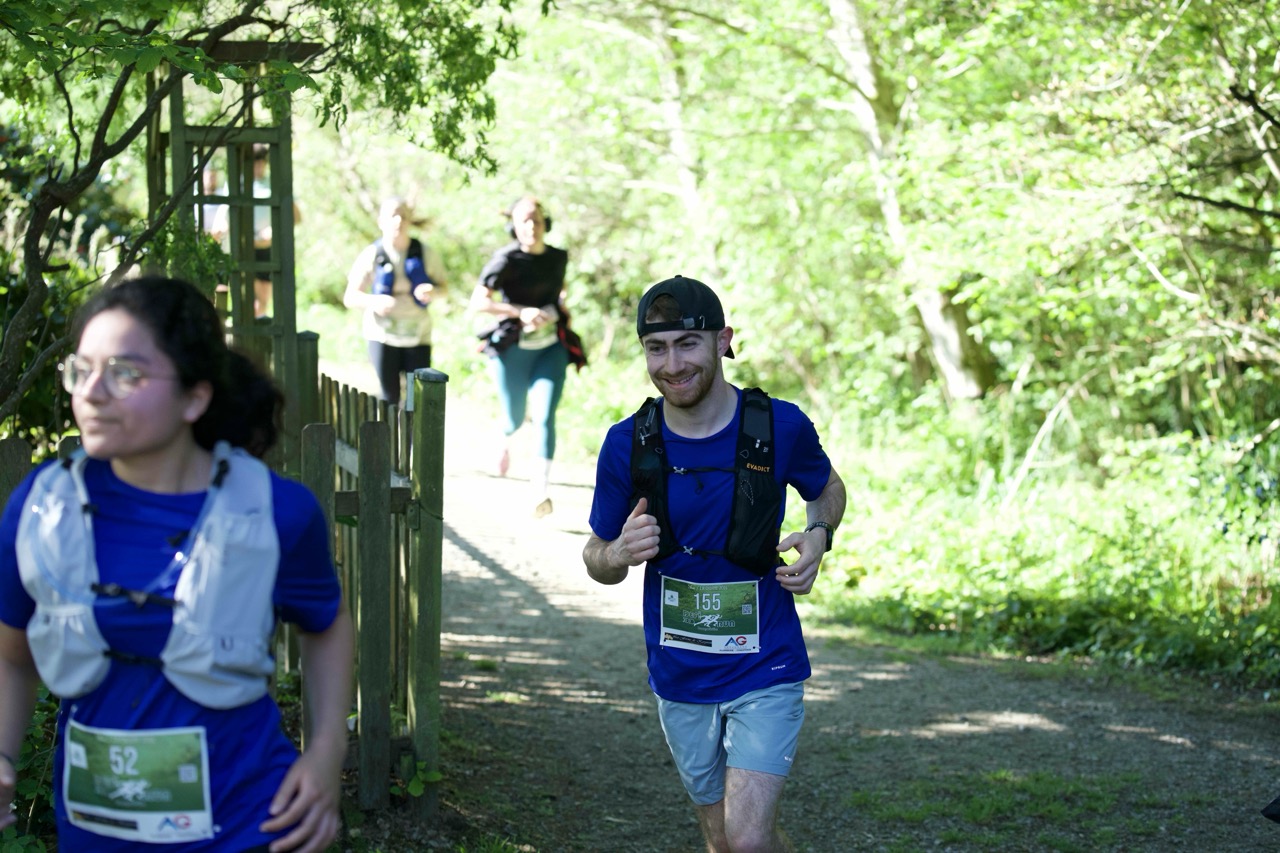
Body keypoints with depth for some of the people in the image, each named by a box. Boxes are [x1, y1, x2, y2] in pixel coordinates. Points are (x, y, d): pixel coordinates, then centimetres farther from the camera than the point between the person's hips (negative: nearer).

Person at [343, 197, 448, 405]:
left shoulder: (424, 253, 0)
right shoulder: (371, 255, -4)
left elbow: (441, 284, 11)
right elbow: (350, 297, -5)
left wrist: (432, 292, -14)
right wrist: (374, 301, -26)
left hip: (418, 335, 1)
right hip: (383, 335, -1)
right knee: (390, 397, 1)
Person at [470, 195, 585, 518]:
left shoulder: (558, 258, 2)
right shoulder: (506, 260, -14)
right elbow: (477, 303, -20)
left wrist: (560, 307, 9)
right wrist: (521, 312, -29)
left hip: (551, 349, 2)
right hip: (513, 349, -2)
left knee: (545, 417, -15)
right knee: (516, 417, 12)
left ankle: (541, 491, -18)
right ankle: (506, 438, 51)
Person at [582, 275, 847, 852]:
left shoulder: (780, 425, -10)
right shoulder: (628, 444, -7)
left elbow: (828, 489, 12)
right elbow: (596, 560, 3)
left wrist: (818, 536, -10)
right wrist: (620, 554, -21)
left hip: (765, 671, -3)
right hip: (680, 676, 3)